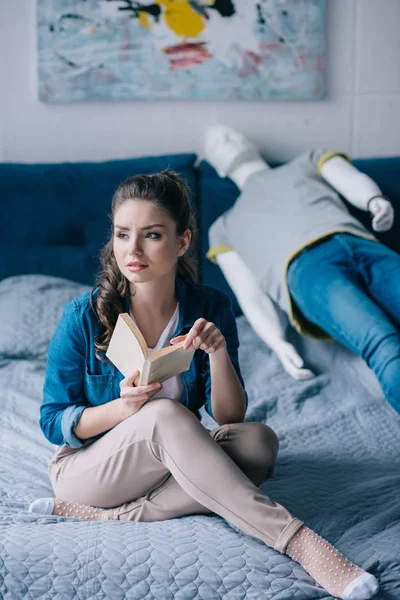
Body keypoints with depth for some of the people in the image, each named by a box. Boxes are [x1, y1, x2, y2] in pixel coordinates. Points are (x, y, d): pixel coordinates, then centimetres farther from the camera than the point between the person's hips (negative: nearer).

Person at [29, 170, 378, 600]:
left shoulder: (210, 309, -7)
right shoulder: (83, 316, -13)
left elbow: (230, 418, -8)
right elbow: (53, 422, -8)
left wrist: (219, 354, -26)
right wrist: (123, 409, -26)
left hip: (167, 462, 3)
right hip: (88, 465, -3)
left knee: (258, 441, -26)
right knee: (165, 414, -35)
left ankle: (111, 516, -28)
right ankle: (296, 541, -39)